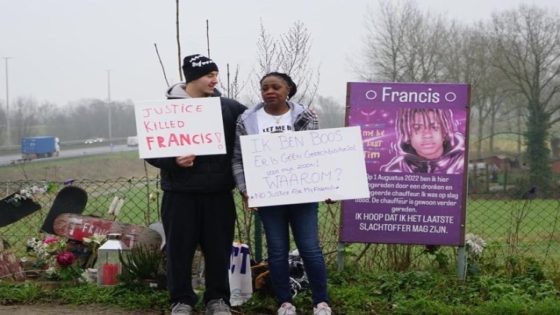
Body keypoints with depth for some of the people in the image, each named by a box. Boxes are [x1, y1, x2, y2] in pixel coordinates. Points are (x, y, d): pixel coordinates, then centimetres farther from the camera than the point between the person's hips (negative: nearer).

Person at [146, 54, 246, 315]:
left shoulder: (228, 107, 6)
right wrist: (173, 161, -19)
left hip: (219, 193, 2)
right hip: (181, 194, -2)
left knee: (219, 248, 7)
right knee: (180, 249, 4)